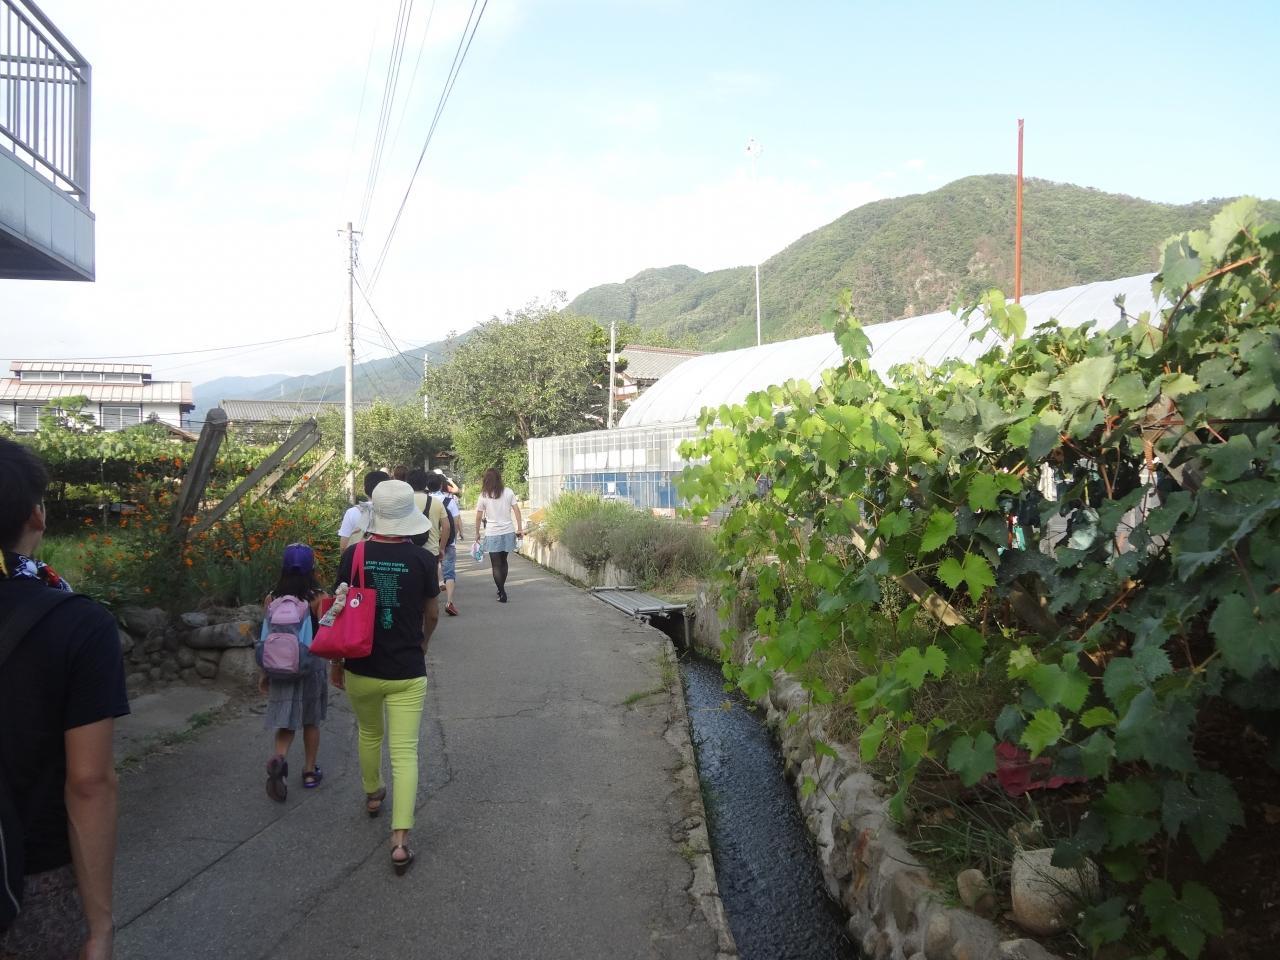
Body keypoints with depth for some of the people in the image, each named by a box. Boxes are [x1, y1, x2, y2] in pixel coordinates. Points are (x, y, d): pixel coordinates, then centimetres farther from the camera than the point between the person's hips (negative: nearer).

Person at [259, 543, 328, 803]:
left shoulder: (271, 599, -4)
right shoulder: (319, 599, -12)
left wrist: (265, 673, 10)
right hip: (311, 666, -1)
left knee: (286, 720, 9)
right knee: (311, 721, 15)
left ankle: (279, 758, -19)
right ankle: (310, 772, 24)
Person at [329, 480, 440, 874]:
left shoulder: (354, 555, -8)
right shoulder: (422, 559, -9)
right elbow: (431, 614, 5)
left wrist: (336, 662, 12)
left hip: (362, 670, 2)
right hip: (407, 672, -2)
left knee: (369, 734, 27)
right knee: (404, 752, 1)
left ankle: (372, 795, 49)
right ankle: (400, 840, -6)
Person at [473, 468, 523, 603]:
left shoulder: (484, 496, -5)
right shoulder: (508, 492, 0)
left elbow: (479, 517, -1)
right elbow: (516, 510, -1)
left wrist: (477, 533, 11)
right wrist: (520, 528, 5)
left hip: (492, 534, -3)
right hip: (508, 532, 3)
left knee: (496, 565, 4)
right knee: (503, 561, 20)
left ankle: (502, 593, -1)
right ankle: (501, 589, 28)